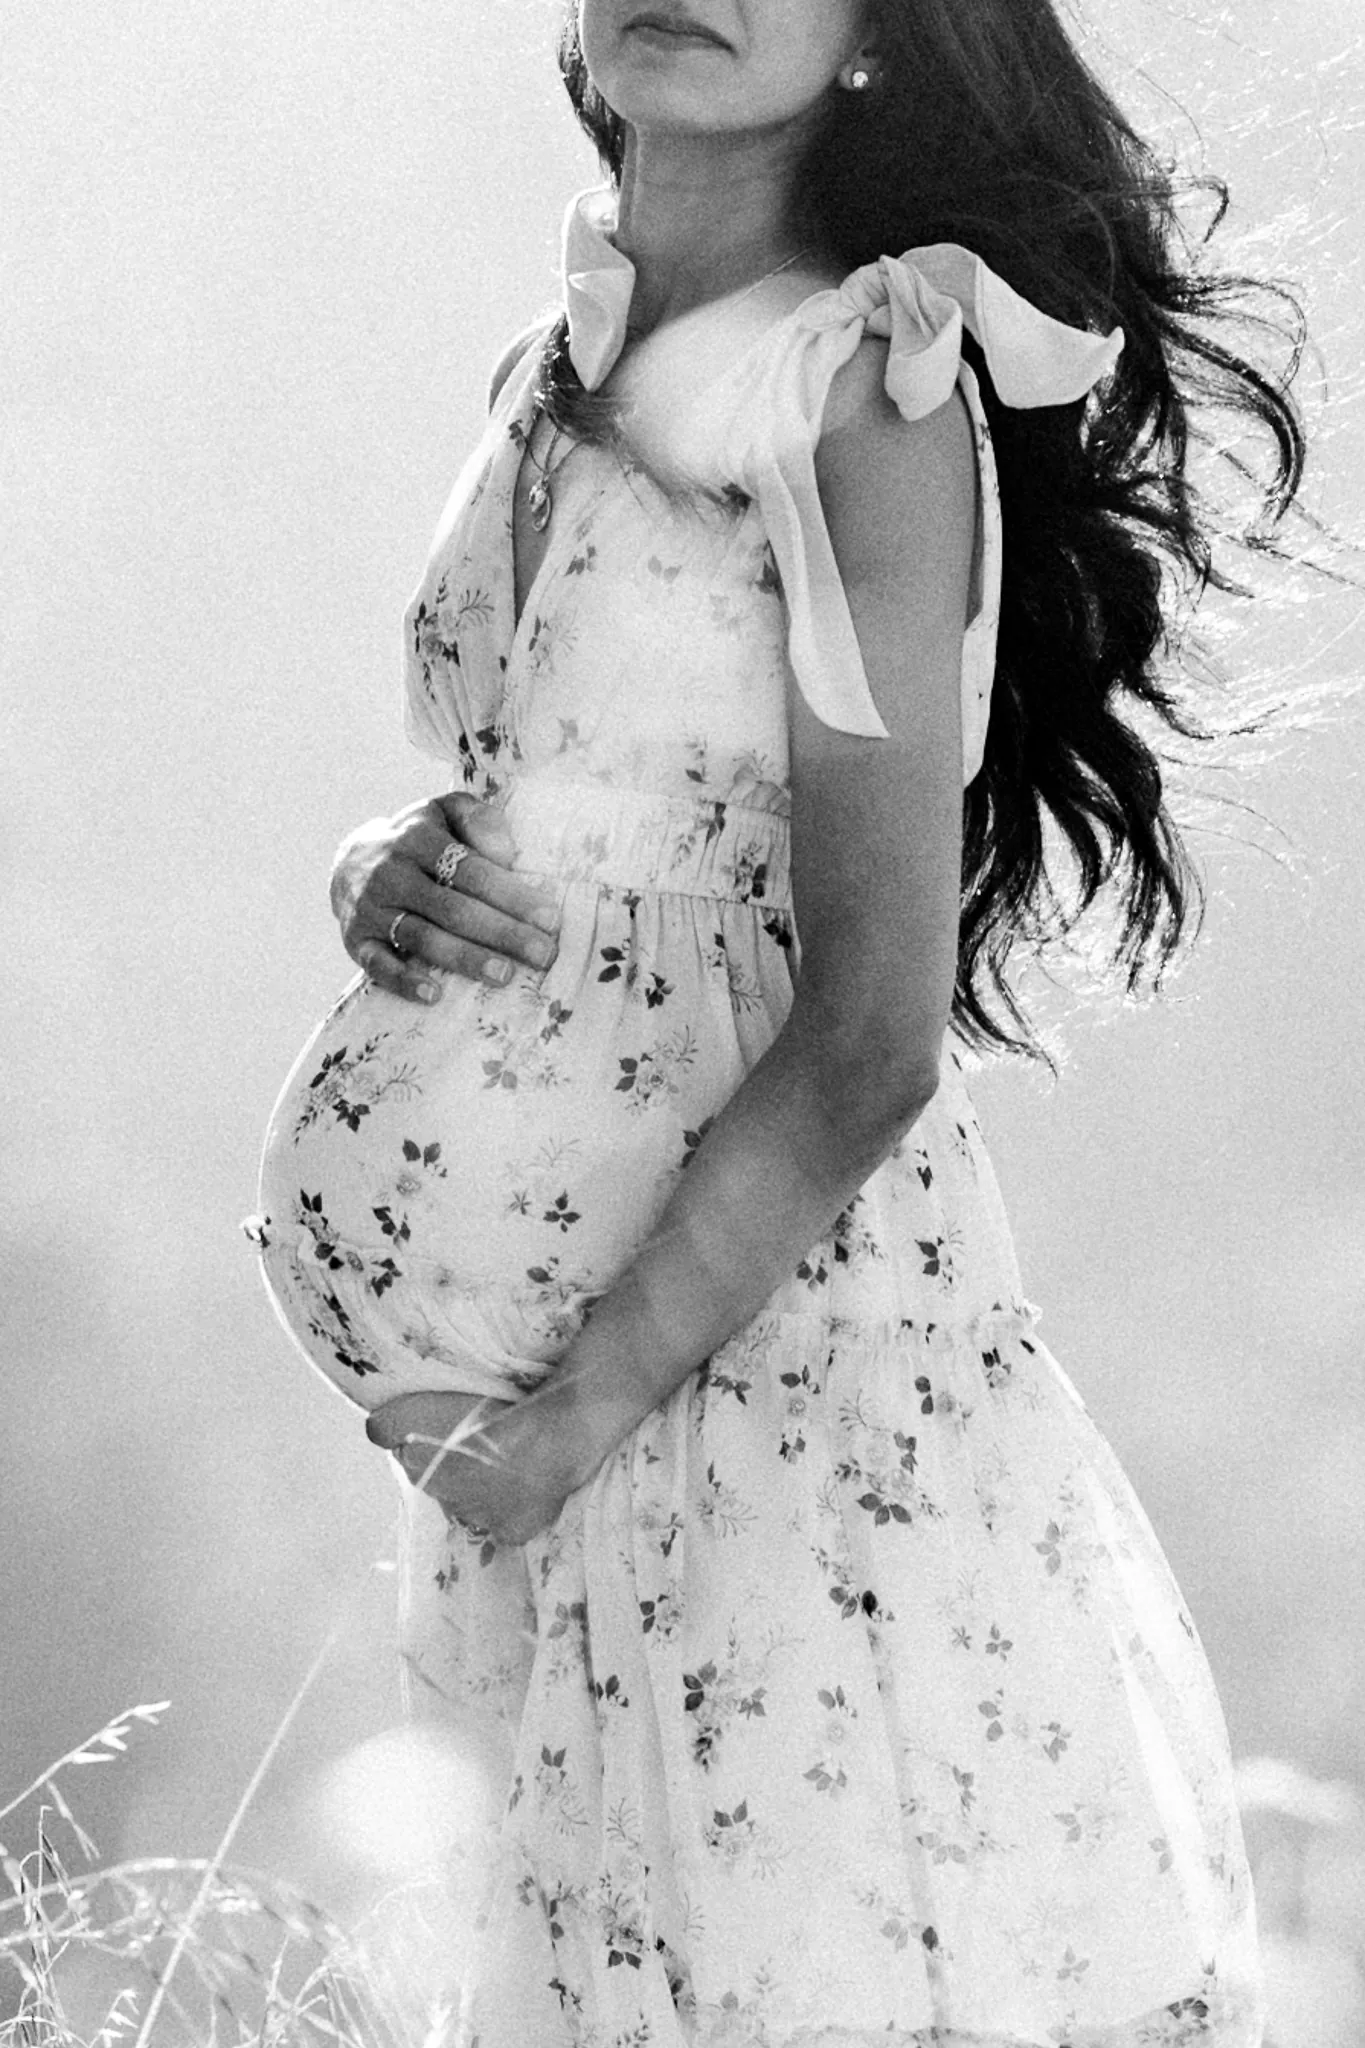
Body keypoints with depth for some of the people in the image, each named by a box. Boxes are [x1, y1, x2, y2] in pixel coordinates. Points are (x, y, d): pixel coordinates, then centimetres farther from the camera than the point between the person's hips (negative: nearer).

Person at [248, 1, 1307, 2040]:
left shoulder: (867, 395, -13)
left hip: (792, 1335, -7)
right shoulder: (558, 377, 9)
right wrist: (379, 873, -2)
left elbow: (867, 1046, -16)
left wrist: (564, 1416, -13)